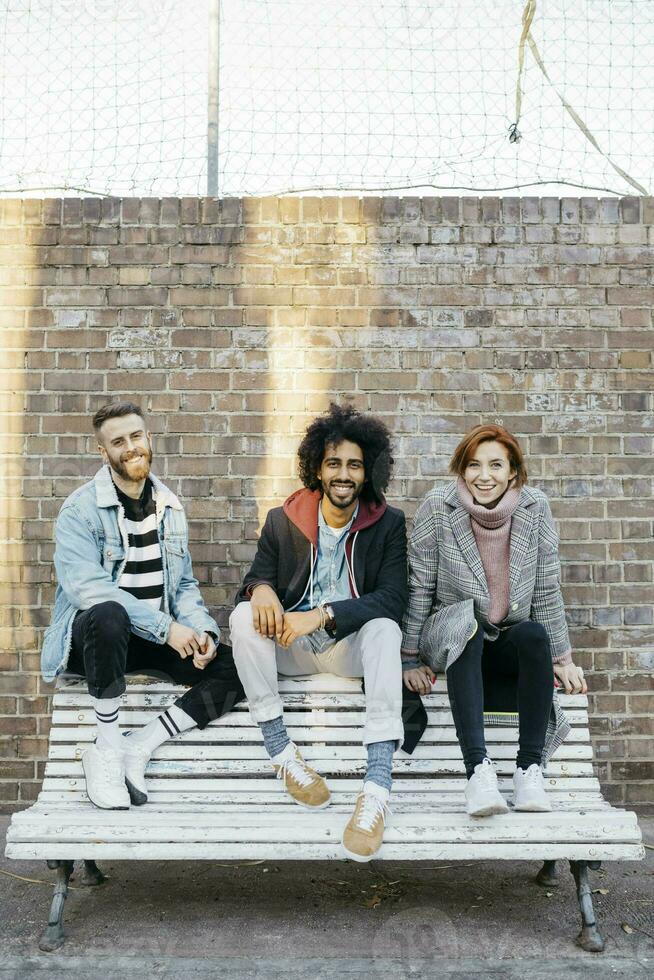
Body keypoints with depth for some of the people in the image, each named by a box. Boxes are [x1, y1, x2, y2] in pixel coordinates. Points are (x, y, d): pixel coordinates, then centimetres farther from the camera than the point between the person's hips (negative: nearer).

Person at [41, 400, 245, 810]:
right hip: (94, 636, -5)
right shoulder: (80, 509, -10)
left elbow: (184, 583, 12)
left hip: (156, 638, 5)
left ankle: (138, 747, -14)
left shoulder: (171, 508, 9)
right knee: (108, 614, -40)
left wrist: (201, 630, -10)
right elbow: (86, 587, -23)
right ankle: (107, 748, -22)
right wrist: (165, 627, -26)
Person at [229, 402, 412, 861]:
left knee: (384, 628, -34)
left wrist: (322, 614, -29)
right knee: (244, 616, -26)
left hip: (352, 647, -1)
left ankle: (378, 785, -44)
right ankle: (281, 751, -25)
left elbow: (393, 598, -14)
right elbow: (257, 578, 4)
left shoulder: (390, 525, -3)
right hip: (290, 647, 2)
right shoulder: (283, 520, 2)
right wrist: (260, 588, -24)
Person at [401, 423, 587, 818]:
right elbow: (419, 587, -5)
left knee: (535, 634, -30)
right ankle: (478, 769, -43)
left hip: (509, 646, 2)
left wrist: (562, 658, 1)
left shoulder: (535, 507, -5)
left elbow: (548, 590, 1)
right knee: (465, 625, -34)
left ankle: (530, 767, -27)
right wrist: (410, 658, -4)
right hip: (450, 639, -2)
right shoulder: (438, 507, -11)